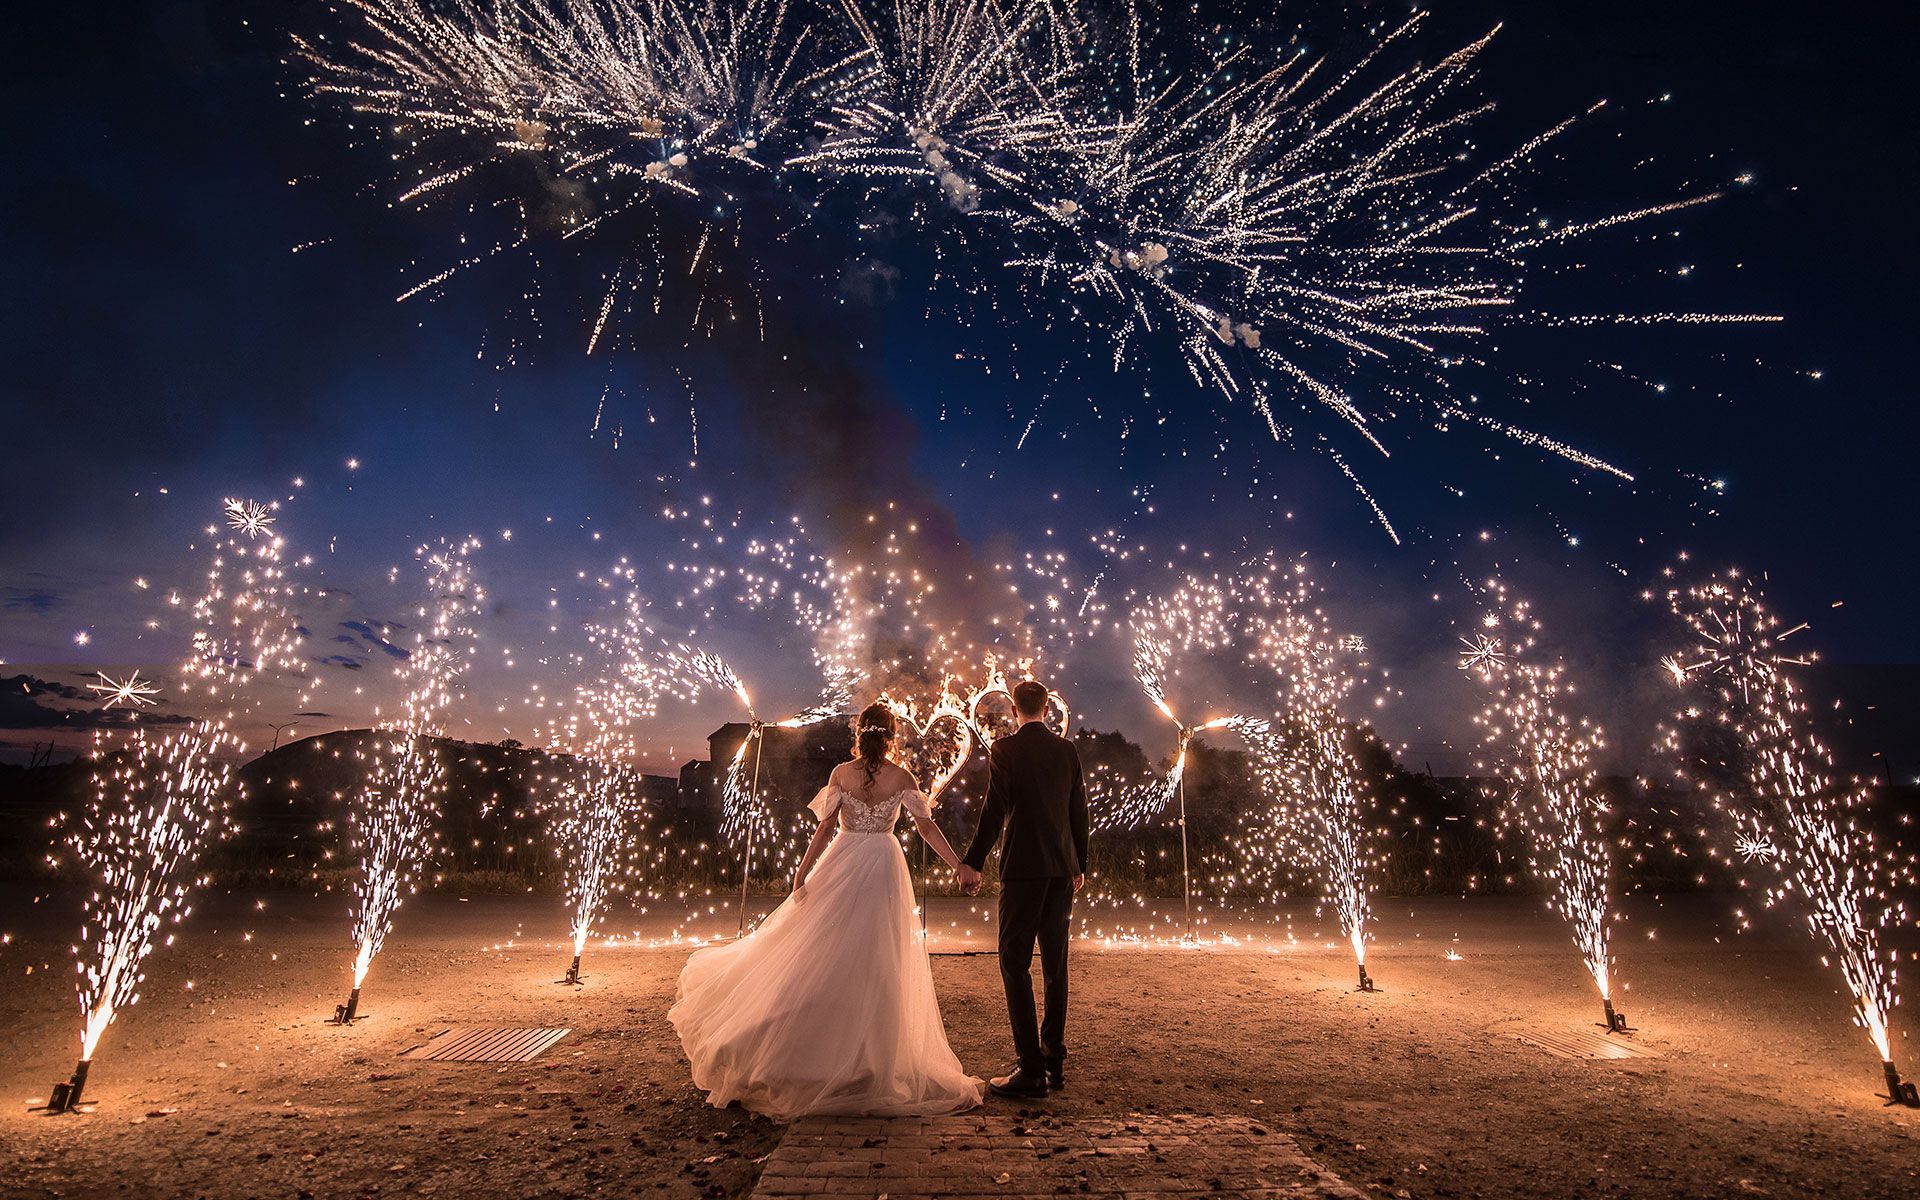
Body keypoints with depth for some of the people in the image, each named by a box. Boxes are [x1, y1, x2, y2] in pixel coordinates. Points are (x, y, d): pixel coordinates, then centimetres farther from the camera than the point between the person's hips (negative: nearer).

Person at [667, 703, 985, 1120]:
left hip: (842, 867, 1)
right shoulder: (901, 777, -6)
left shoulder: (841, 773, -4)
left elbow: (826, 828, -6)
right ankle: (872, 1057, 16)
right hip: (884, 870, 0)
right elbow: (928, 827, -7)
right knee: (880, 965, 8)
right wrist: (962, 866, -2)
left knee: (825, 956, 13)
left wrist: (803, 872, 1)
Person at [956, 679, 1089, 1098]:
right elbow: (1079, 810, 10)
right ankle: (1054, 1061, 24)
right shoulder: (1067, 749, 6)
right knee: (1055, 964, 15)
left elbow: (994, 810, -14)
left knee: (1015, 963, 1)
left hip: (1023, 867, -6)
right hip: (1062, 868, 6)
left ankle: (1032, 1069, 1)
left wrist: (972, 863, -9)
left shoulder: (1004, 749, -8)